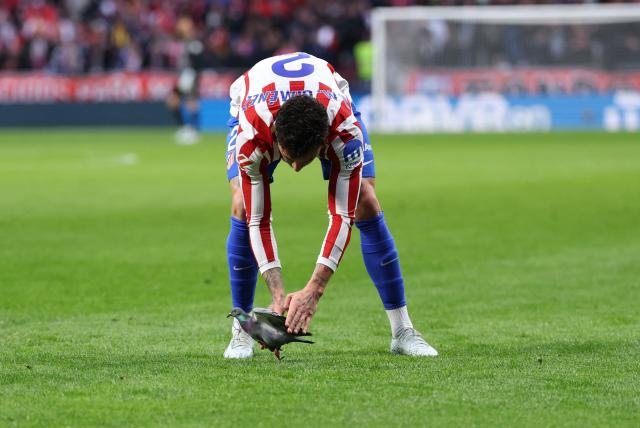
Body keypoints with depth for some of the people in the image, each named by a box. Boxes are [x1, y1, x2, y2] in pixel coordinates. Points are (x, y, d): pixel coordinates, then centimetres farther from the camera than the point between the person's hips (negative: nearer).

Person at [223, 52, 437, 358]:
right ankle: (241, 332, -7)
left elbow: (342, 216, -39)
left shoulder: (345, 130, -43)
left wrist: (313, 290, -46)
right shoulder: (251, 135, -44)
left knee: (366, 206, -14)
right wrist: (278, 294, -42)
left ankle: (402, 332, -4)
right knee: (242, 210, -22)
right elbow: (258, 221, -36)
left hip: (329, 106, 0)